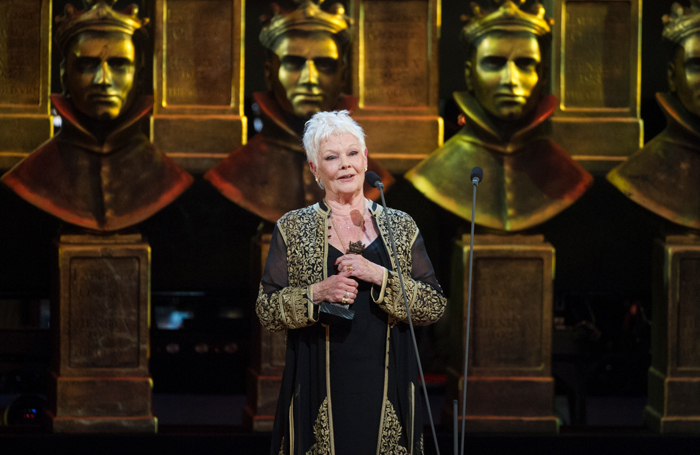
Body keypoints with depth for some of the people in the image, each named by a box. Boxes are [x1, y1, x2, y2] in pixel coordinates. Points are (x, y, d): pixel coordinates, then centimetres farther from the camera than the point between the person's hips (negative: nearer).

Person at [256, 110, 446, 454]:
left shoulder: (401, 227, 9)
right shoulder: (292, 229, 6)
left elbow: (435, 306, 2)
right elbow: (266, 311, 1)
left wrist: (380, 277, -11)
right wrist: (318, 293, -14)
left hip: (385, 388, 1)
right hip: (319, 393, -1)